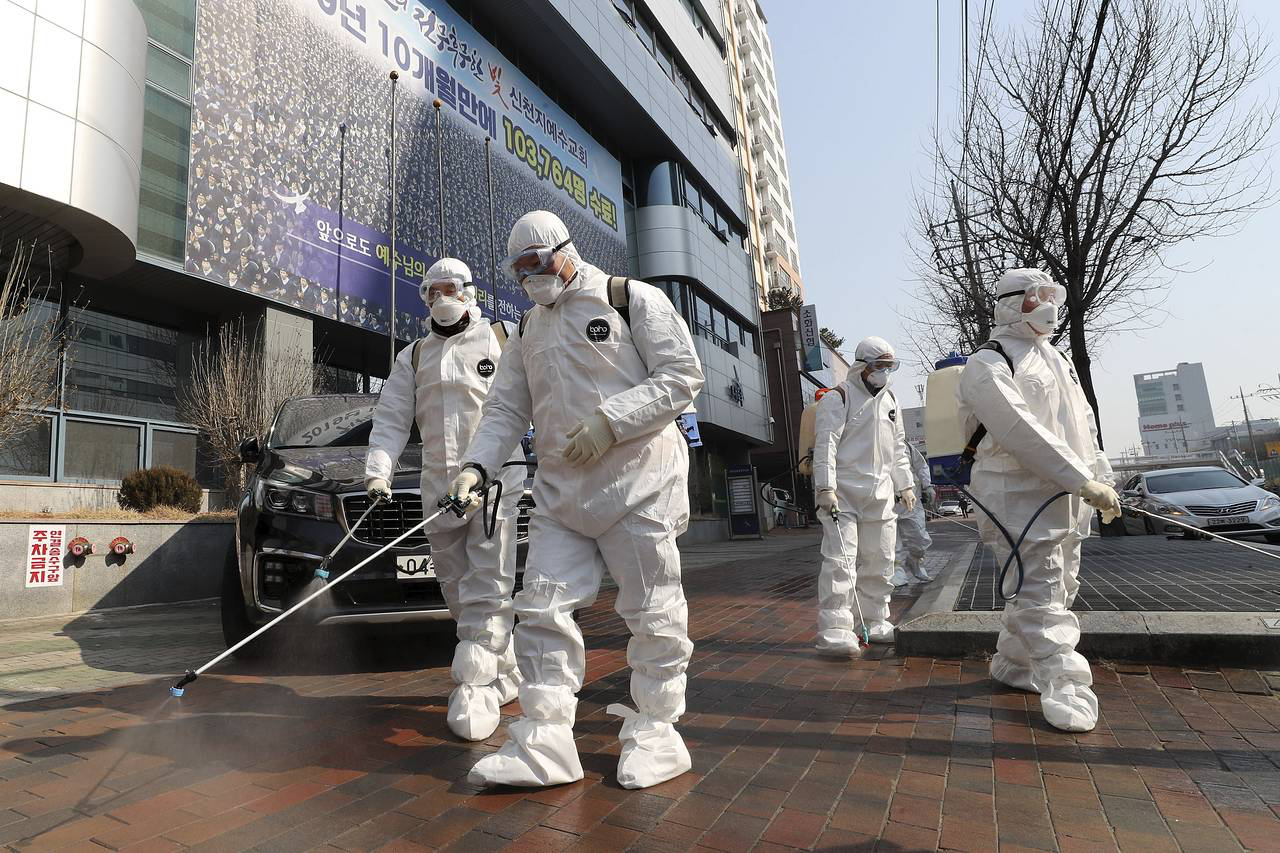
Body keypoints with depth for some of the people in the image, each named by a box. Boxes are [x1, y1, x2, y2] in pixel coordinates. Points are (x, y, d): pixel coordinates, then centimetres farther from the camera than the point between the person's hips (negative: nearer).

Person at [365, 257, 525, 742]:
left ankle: (475, 690, -2)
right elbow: (391, 418, 10)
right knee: (459, 593, 11)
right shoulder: (413, 357, 17)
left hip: (496, 479, -4)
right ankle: (506, 673, 26)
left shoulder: (502, 342, 6)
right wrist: (378, 469, -5)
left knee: (487, 590, -8)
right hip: (439, 485, 5)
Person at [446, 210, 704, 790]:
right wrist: (478, 464, -2)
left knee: (651, 611, 2)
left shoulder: (633, 299, 0)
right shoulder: (528, 330, 18)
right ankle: (544, 740, 9)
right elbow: (506, 409, 15)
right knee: (543, 607, 0)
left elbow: (682, 377, -8)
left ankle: (654, 732, 19)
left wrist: (608, 422, -17)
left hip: (638, 480, -5)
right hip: (559, 487, 6)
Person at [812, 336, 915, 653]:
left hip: (879, 494, 8)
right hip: (842, 493, -7)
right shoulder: (838, 399, -6)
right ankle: (834, 628, -10)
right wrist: (826, 487, -23)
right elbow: (825, 445, -15)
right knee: (840, 559, -13)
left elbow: (898, 446, 24)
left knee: (879, 562, 12)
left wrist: (904, 484, 20)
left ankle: (874, 623, 25)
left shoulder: (890, 400, 18)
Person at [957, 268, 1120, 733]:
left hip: (1067, 500, 9)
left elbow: (1085, 424, 25)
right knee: (1042, 596, -10)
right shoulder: (987, 365, -10)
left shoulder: (1056, 360, 21)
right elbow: (1022, 433, -21)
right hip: (1019, 497, -9)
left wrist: (1103, 479, 17)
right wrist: (1085, 482, -21)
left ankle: (1012, 665, 29)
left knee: (1057, 589, 15)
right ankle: (1064, 689, -4)